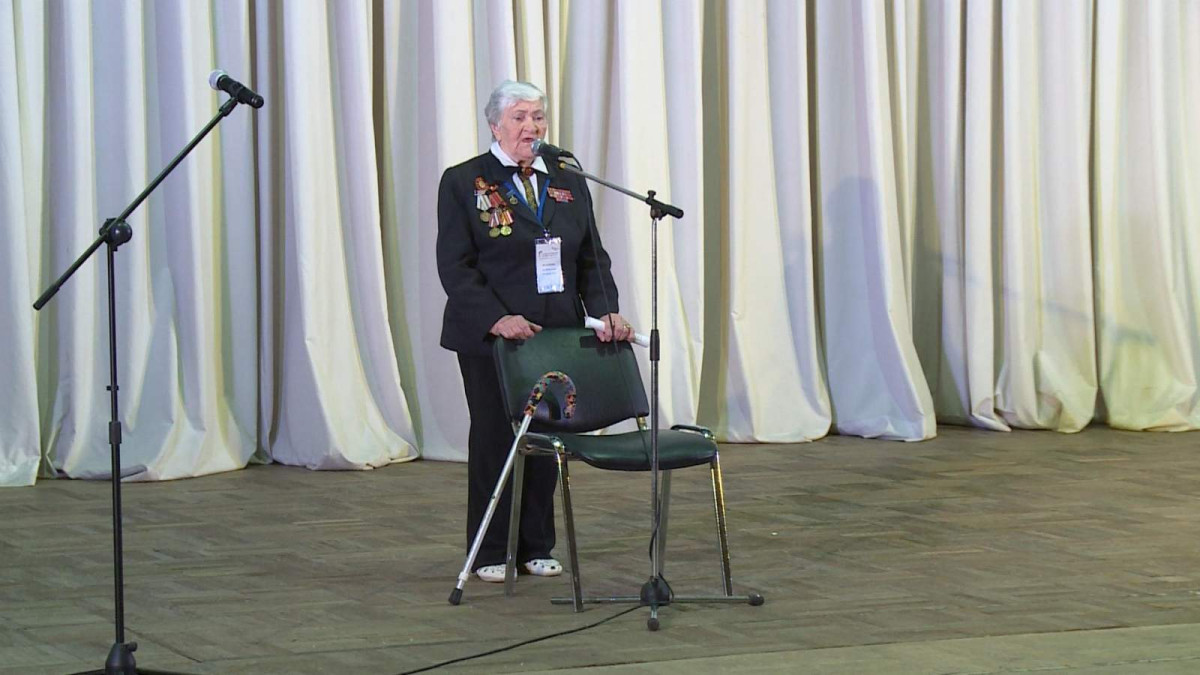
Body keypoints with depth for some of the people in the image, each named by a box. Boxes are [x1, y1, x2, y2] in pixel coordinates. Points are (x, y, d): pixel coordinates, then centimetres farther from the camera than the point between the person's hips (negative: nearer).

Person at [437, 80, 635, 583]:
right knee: (493, 440, 2)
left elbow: (592, 259, 12)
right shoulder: (463, 183, -2)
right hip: (490, 337, -4)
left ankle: (537, 548, 16)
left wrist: (605, 312, -4)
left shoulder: (567, 184, 12)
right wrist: (497, 319, -20)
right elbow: (455, 266, -8)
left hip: (556, 336, 4)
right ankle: (489, 554, 12)